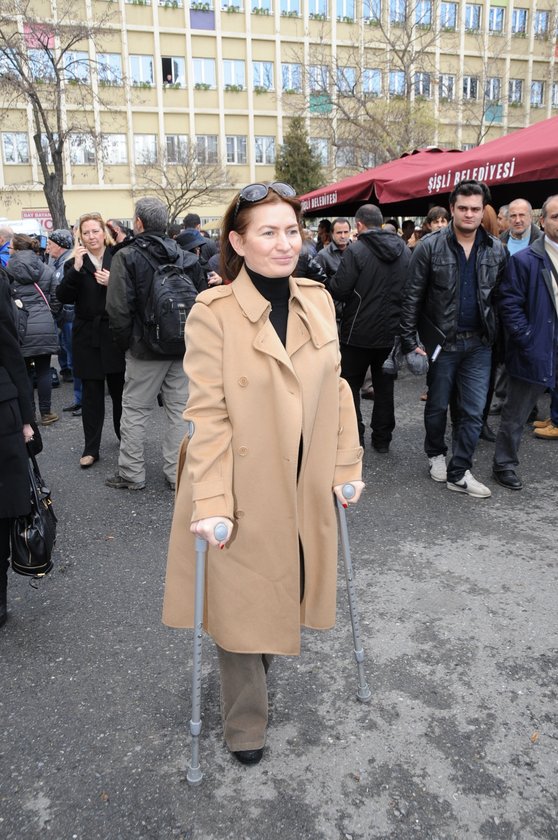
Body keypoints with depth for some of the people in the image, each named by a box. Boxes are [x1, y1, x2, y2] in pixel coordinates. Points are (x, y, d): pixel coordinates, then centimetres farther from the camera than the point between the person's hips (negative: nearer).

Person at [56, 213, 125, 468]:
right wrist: (76, 269, -16)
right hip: (87, 335, 1)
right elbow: (63, 297, -6)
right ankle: (91, 448, 12)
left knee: (120, 389, 8)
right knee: (91, 393, 5)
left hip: (115, 334, -1)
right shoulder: (74, 263, 6)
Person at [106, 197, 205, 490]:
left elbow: (119, 309, -14)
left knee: (135, 410, 8)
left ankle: (131, 474, 16)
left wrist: (125, 342, -1)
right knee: (180, 409, 10)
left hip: (146, 348, -4)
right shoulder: (187, 258, 5)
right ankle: (178, 473, 18)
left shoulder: (127, 257, -9)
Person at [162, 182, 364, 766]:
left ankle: (259, 664, 50)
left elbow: (335, 388, 7)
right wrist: (212, 503, -19)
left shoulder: (318, 301, 2)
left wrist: (346, 466, 5)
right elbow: (208, 415, -16)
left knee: (286, 588, 19)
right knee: (242, 602, 11)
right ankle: (245, 723, 35)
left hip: (304, 488, 5)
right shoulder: (213, 313, -14)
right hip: (243, 490, -4)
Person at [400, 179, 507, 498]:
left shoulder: (497, 250, 3)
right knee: (438, 405, 13)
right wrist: (410, 340, -9)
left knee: (474, 412, 3)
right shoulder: (430, 247, -7)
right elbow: (413, 297, -6)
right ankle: (436, 454, 37)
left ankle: (459, 472, 15)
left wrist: (497, 335, 3)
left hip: (479, 343, 3)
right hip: (441, 340, -2)